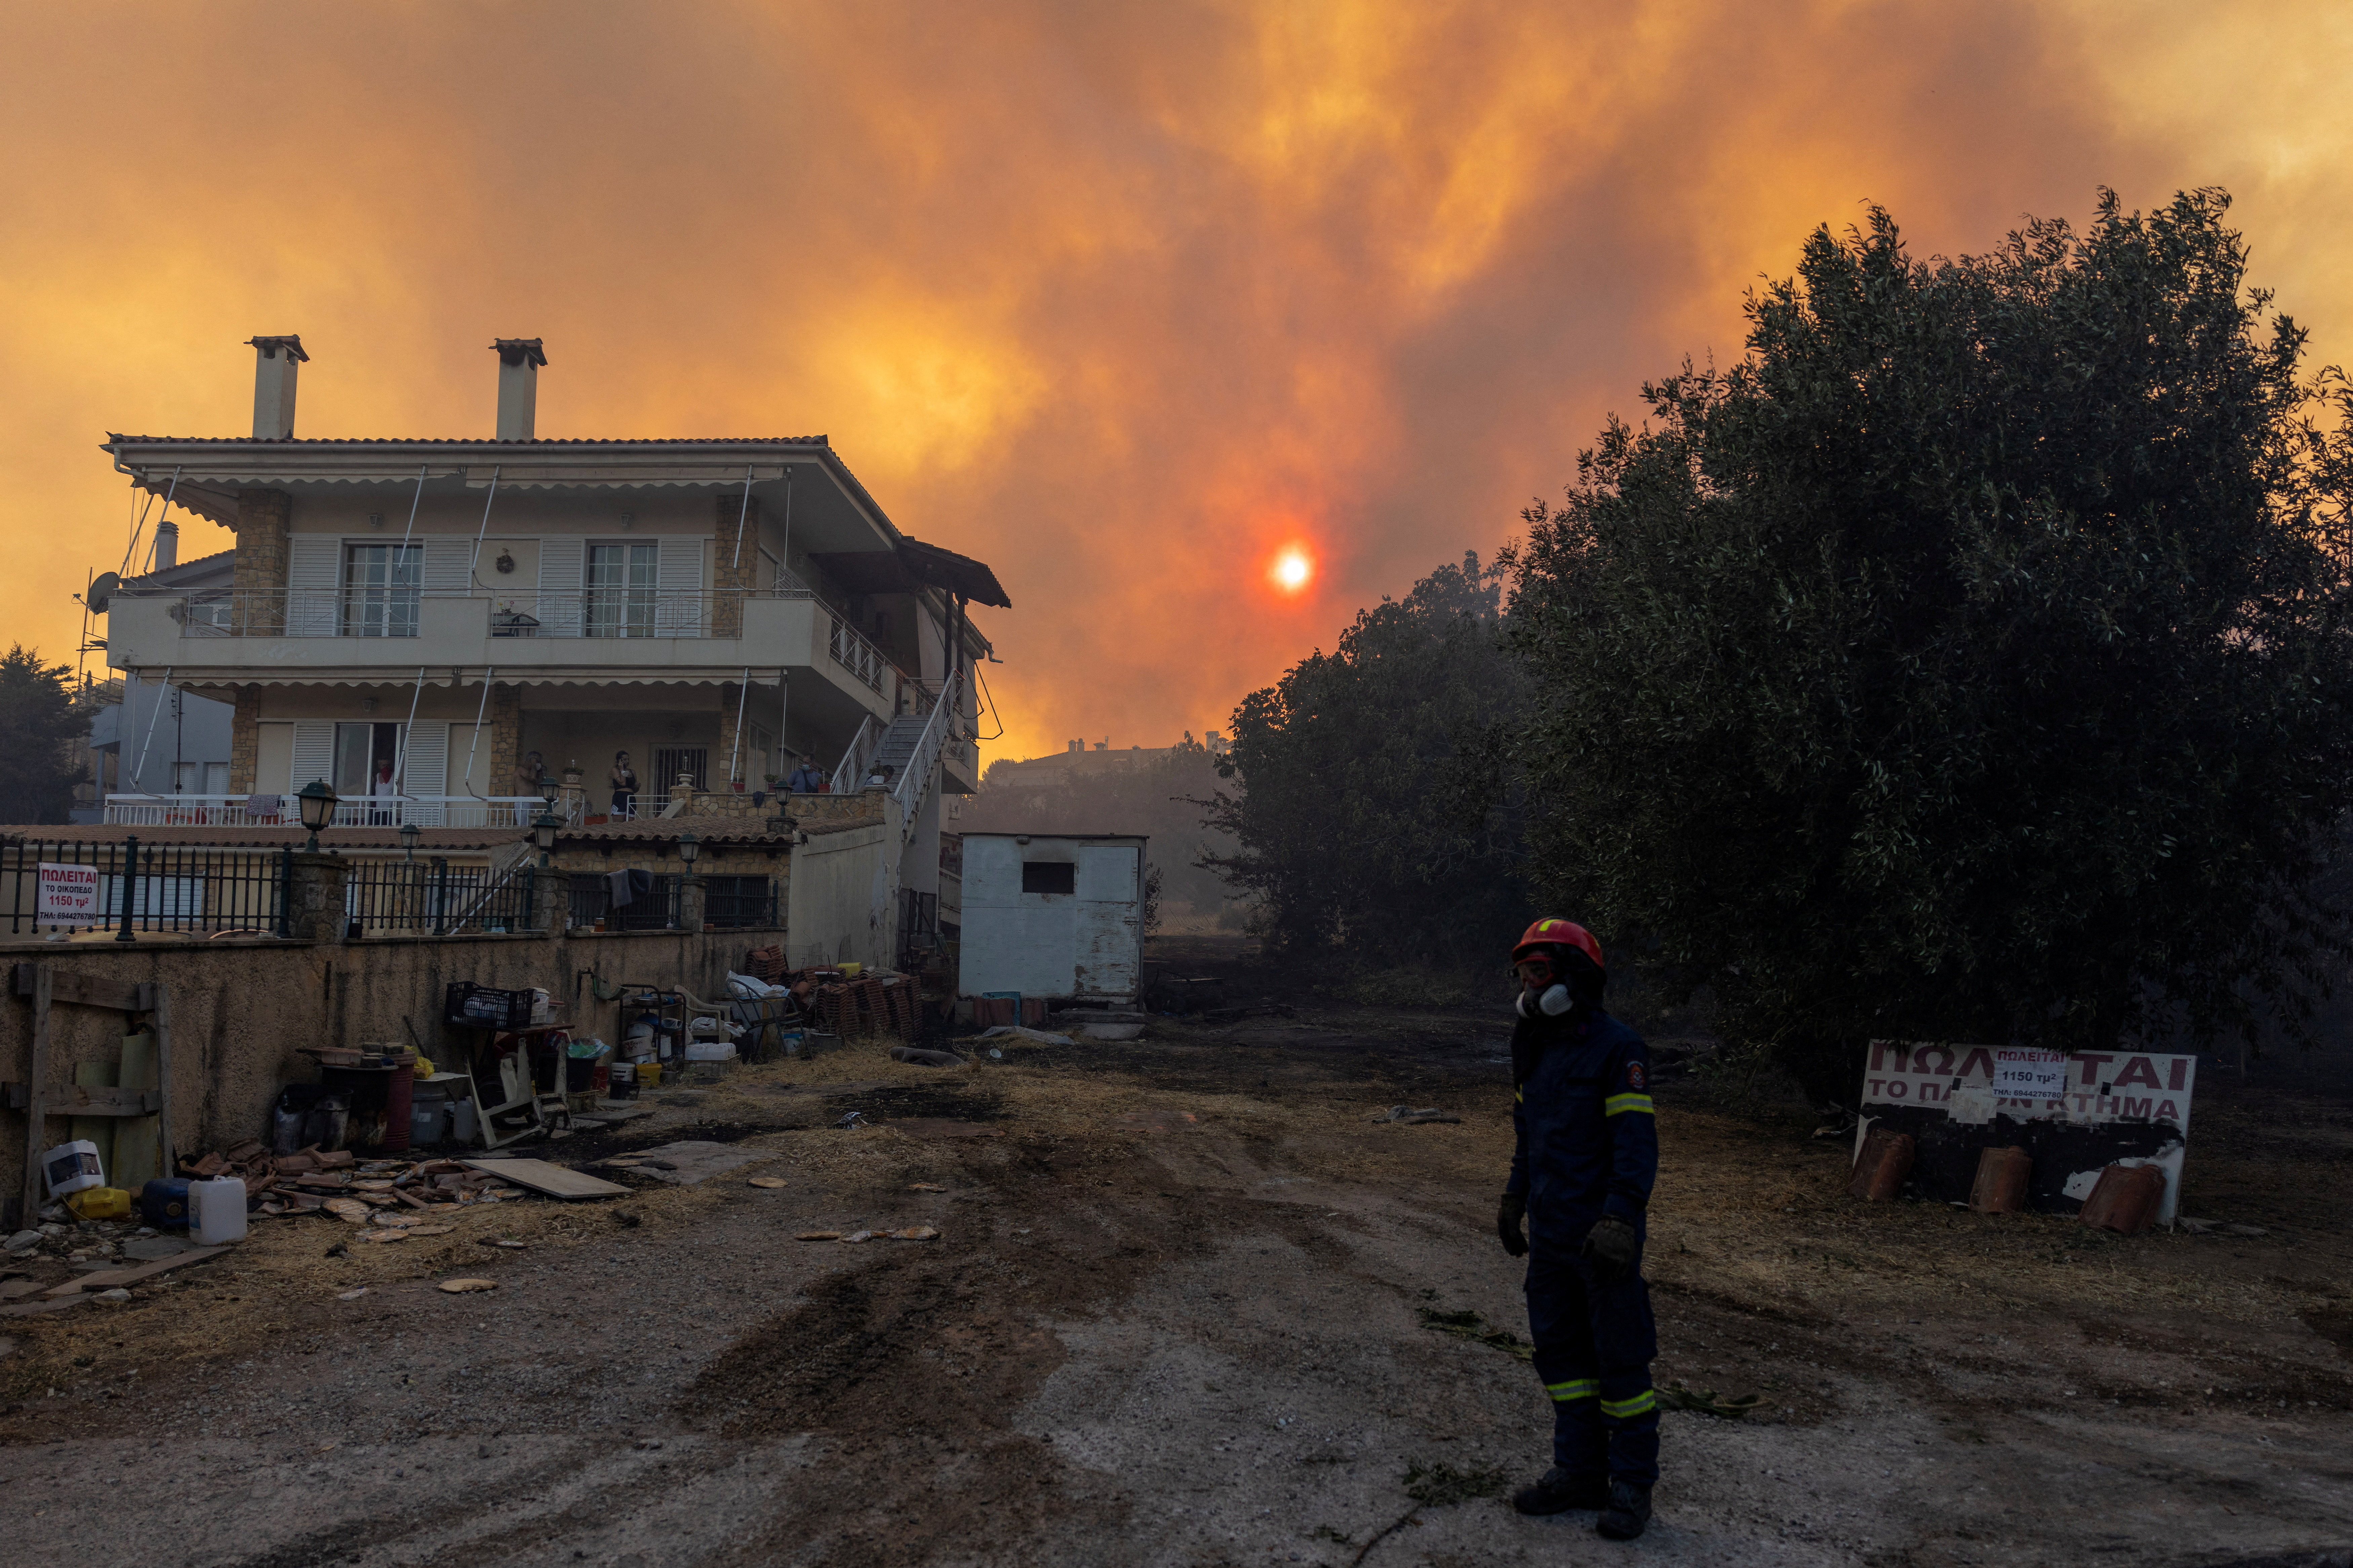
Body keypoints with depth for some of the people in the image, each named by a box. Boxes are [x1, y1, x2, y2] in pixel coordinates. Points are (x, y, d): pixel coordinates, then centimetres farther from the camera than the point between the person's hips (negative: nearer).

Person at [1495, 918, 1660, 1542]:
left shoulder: (1617, 1048, -14)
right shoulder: (1535, 1049, 10)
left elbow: (1637, 1143, -18)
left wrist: (1620, 1219, -25)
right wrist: (1514, 1201, 21)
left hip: (1602, 1233, -8)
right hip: (1550, 1233, 8)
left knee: (1620, 1359, 2)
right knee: (1560, 1350, 13)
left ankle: (1632, 1485, 14)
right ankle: (1579, 1473, 25)